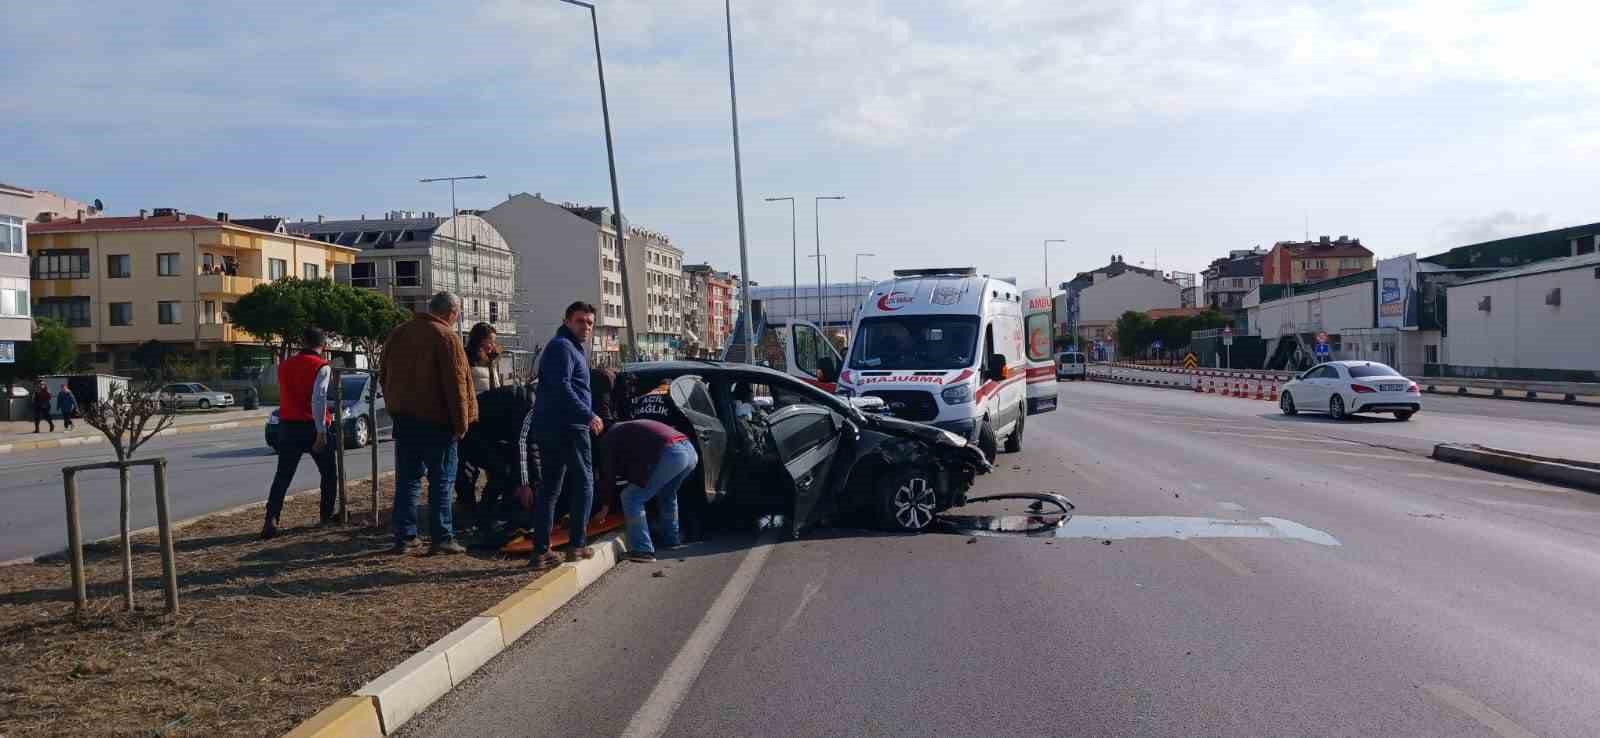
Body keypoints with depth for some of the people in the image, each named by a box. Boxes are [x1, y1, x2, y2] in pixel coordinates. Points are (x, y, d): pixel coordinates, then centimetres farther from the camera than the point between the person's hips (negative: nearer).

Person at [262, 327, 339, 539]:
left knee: (282, 476, 2)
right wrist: (321, 432, -21)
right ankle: (327, 515, 20)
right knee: (329, 473, 15)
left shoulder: (284, 365, 10)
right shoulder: (322, 367, -9)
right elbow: (318, 399, -20)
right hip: (312, 427, -4)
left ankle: (271, 519, -13)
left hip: (288, 426, 4)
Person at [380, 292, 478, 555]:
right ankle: (441, 538, 1)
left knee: (407, 479, 11)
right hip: (436, 420, -6)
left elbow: (384, 376, 19)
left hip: (403, 417, 6)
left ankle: (403, 537, 11)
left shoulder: (399, 333, 12)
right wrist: (461, 423, -10)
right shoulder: (446, 337, -11)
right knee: (441, 480, 1)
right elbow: (455, 383, -15)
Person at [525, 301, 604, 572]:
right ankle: (578, 545, 2)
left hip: (548, 428, 10)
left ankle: (541, 551, 9)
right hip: (568, 427, -10)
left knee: (549, 488, 9)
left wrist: (586, 415, 25)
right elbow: (561, 387, -22)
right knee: (583, 483, 0)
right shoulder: (563, 346, -10)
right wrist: (588, 415, -23)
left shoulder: (570, 347, 23)